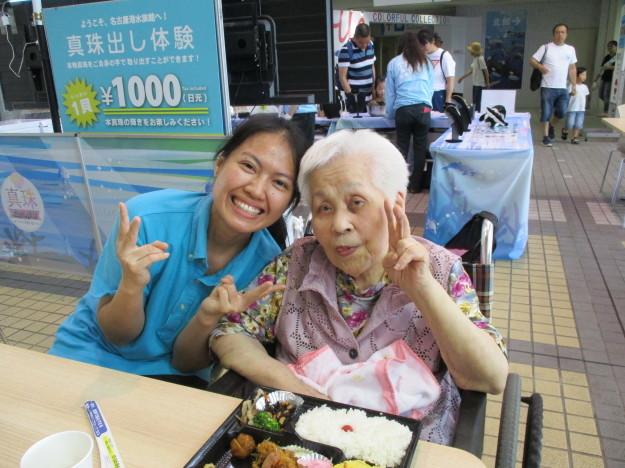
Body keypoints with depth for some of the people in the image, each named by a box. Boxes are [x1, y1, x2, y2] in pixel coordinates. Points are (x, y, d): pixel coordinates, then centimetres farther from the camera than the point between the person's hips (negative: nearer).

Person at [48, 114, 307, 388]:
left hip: (170, 371, 3)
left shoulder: (268, 262, -19)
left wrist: (208, 318, -32)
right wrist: (132, 285, -34)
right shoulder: (146, 219, -26)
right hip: (94, 355, -2)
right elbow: (117, 338, -13)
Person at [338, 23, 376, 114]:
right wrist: (350, 95, -21)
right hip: (355, 96, -6)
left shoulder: (370, 45, 7)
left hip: (369, 94, 6)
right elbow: (342, 76, -14)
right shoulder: (346, 50, -13)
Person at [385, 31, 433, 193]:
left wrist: (390, 113, 20)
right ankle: (415, 185, 9)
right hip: (423, 109, 1)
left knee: (402, 147, 6)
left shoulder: (394, 63, 9)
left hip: (403, 110, -1)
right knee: (420, 147, 6)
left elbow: (390, 91, 12)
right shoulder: (425, 62, 15)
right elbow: (431, 88, 19)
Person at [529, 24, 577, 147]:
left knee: (562, 112, -1)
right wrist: (540, 66, -24)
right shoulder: (546, 47, 0)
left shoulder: (570, 49, 12)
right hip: (547, 87, -3)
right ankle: (546, 137, 10)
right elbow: (532, 61, -3)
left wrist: (574, 86, 11)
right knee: (546, 113, -1)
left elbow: (572, 69, 15)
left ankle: (552, 126, 30)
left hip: (563, 88, 3)